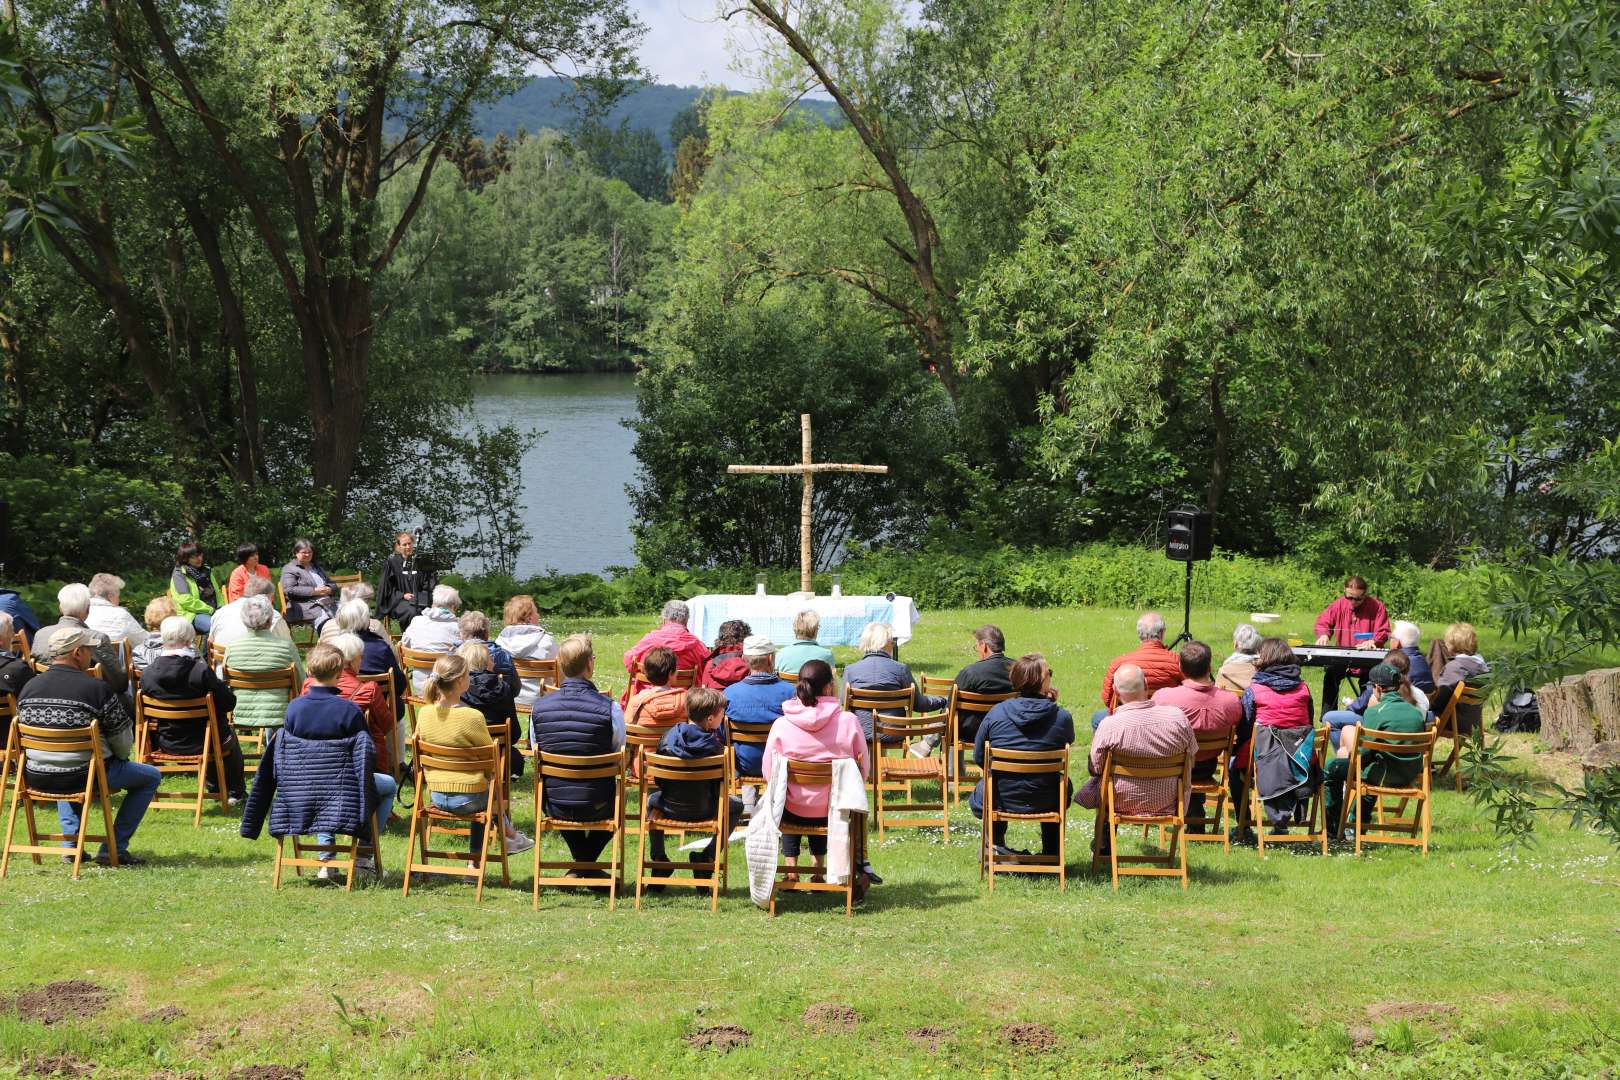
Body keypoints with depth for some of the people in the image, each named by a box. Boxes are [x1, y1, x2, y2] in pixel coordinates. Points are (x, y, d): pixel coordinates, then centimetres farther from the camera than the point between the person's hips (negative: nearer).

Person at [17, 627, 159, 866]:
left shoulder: (29, 687, 1)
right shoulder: (97, 689, -15)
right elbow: (123, 742, -7)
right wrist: (117, 759, 16)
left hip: (37, 779, 6)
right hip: (82, 778, -6)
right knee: (151, 776, 12)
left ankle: (70, 843, 30)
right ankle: (114, 848, 9)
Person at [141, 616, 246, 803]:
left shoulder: (147, 674, -15)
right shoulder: (201, 670, -25)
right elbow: (229, 703, -18)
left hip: (166, 744, 4)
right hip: (199, 743, -4)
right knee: (229, 734, 32)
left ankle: (214, 788, 52)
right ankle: (235, 792, 46)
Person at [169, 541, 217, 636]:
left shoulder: (205, 570, 20)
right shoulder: (179, 575, -2)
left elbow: (217, 593, 25)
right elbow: (186, 601, -13)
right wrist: (210, 610, -13)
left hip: (213, 612, 6)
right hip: (192, 615, -6)